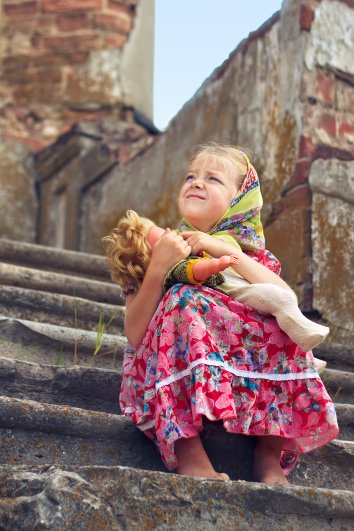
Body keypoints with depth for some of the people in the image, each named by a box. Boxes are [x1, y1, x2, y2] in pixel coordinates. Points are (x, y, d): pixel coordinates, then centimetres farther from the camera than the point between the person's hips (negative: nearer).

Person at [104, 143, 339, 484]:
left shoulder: (249, 252, 12)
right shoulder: (159, 245, 8)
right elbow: (134, 335, -5)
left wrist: (228, 252, -15)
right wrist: (158, 267, -17)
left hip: (244, 377, 2)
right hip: (169, 376, -1)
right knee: (185, 301, -27)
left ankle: (271, 452, -20)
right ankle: (187, 449, -37)